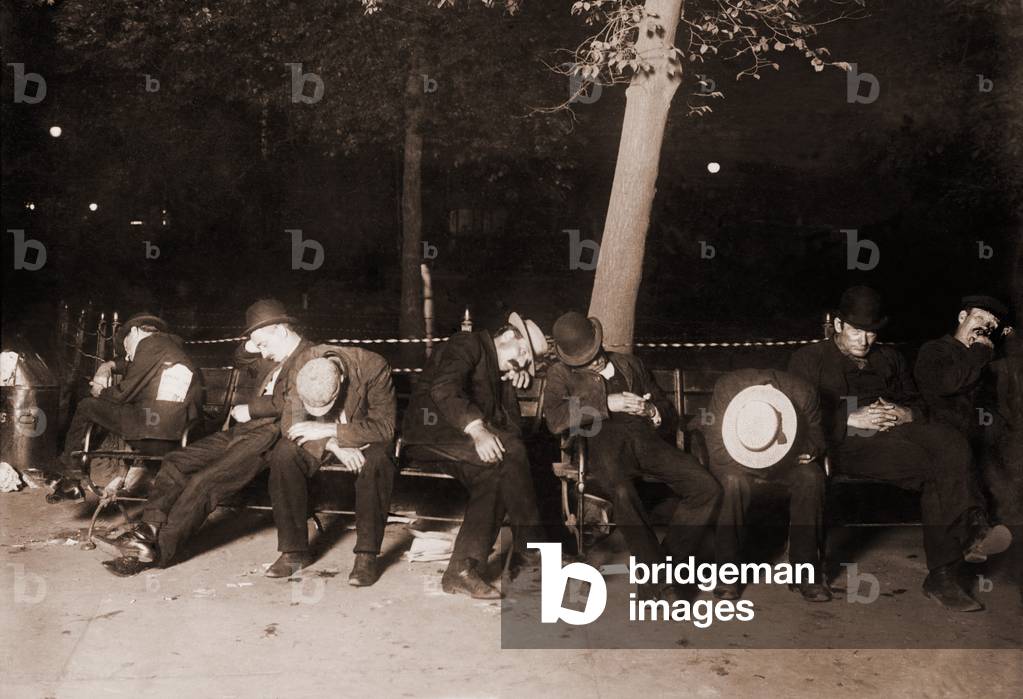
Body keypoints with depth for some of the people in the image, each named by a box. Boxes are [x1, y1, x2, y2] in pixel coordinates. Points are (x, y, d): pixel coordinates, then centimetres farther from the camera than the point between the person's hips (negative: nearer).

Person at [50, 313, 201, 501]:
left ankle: (69, 479, 19)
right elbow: (129, 365, 37)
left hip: (148, 434, -8)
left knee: (86, 407, 13)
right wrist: (108, 366, 21)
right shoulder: (176, 345, 22)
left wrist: (99, 392, 17)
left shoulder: (149, 344, -1)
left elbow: (124, 394, -1)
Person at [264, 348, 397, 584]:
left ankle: (367, 555, -25)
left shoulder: (374, 368, -30)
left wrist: (329, 430, -36)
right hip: (322, 437, 3)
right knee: (283, 454, -26)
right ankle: (294, 551, -15)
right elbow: (289, 424, -20)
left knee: (377, 460, -36)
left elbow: (385, 427, -31)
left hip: (364, 435, -2)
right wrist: (333, 445, -34)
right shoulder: (299, 368, -23)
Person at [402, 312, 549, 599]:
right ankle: (531, 546, -15)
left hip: (465, 436, 8)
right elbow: (443, 387, -23)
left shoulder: (502, 373, 26)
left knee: (492, 478, -21)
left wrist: (521, 376, 6)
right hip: (432, 426, -8)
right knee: (510, 451, -25)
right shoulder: (468, 344, -3)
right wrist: (477, 430, -33)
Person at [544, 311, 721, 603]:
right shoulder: (562, 374, 16)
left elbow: (667, 411, 28)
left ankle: (669, 561, -8)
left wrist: (652, 411, 3)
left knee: (708, 488, -20)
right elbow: (555, 420, -5)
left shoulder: (629, 364, 27)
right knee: (622, 492, -39)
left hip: (645, 437, 4)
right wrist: (606, 403, -10)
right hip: (603, 441, -4)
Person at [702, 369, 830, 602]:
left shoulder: (804, 393, -26)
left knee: (811, 478, -29)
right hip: (734, 461, -1)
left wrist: (810, 451, -27)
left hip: (789, 460, 2)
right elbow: (716, 451, -23)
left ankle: (807, 570, -17)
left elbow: (816, 439, -6)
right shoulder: (726, 388, -30)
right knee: (732, 480, -35)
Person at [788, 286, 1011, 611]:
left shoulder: (889, 358, 30)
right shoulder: (809, 359, 14)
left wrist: (902, 413, 1)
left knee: (951, 442, -31)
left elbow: (917, 405, 27)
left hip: (897, 430, 5)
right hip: (847, 442, -5)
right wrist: (852, 419, -11)